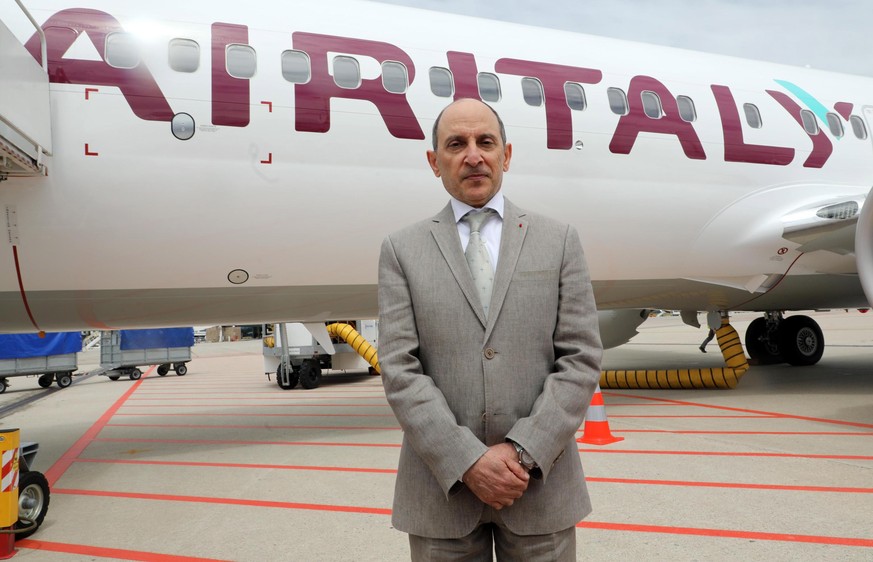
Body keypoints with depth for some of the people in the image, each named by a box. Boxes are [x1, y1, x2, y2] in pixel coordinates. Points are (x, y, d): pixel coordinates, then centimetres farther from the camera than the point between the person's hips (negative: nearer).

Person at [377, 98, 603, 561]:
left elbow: (581, 359, -3)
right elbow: (399, 369, -6)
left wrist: (524, 452, -12)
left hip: (541, 483, 1)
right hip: (442, 489, 0)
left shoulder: (559, 241, 3)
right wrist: (468, 462, -14)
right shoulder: (402, 250, 1)